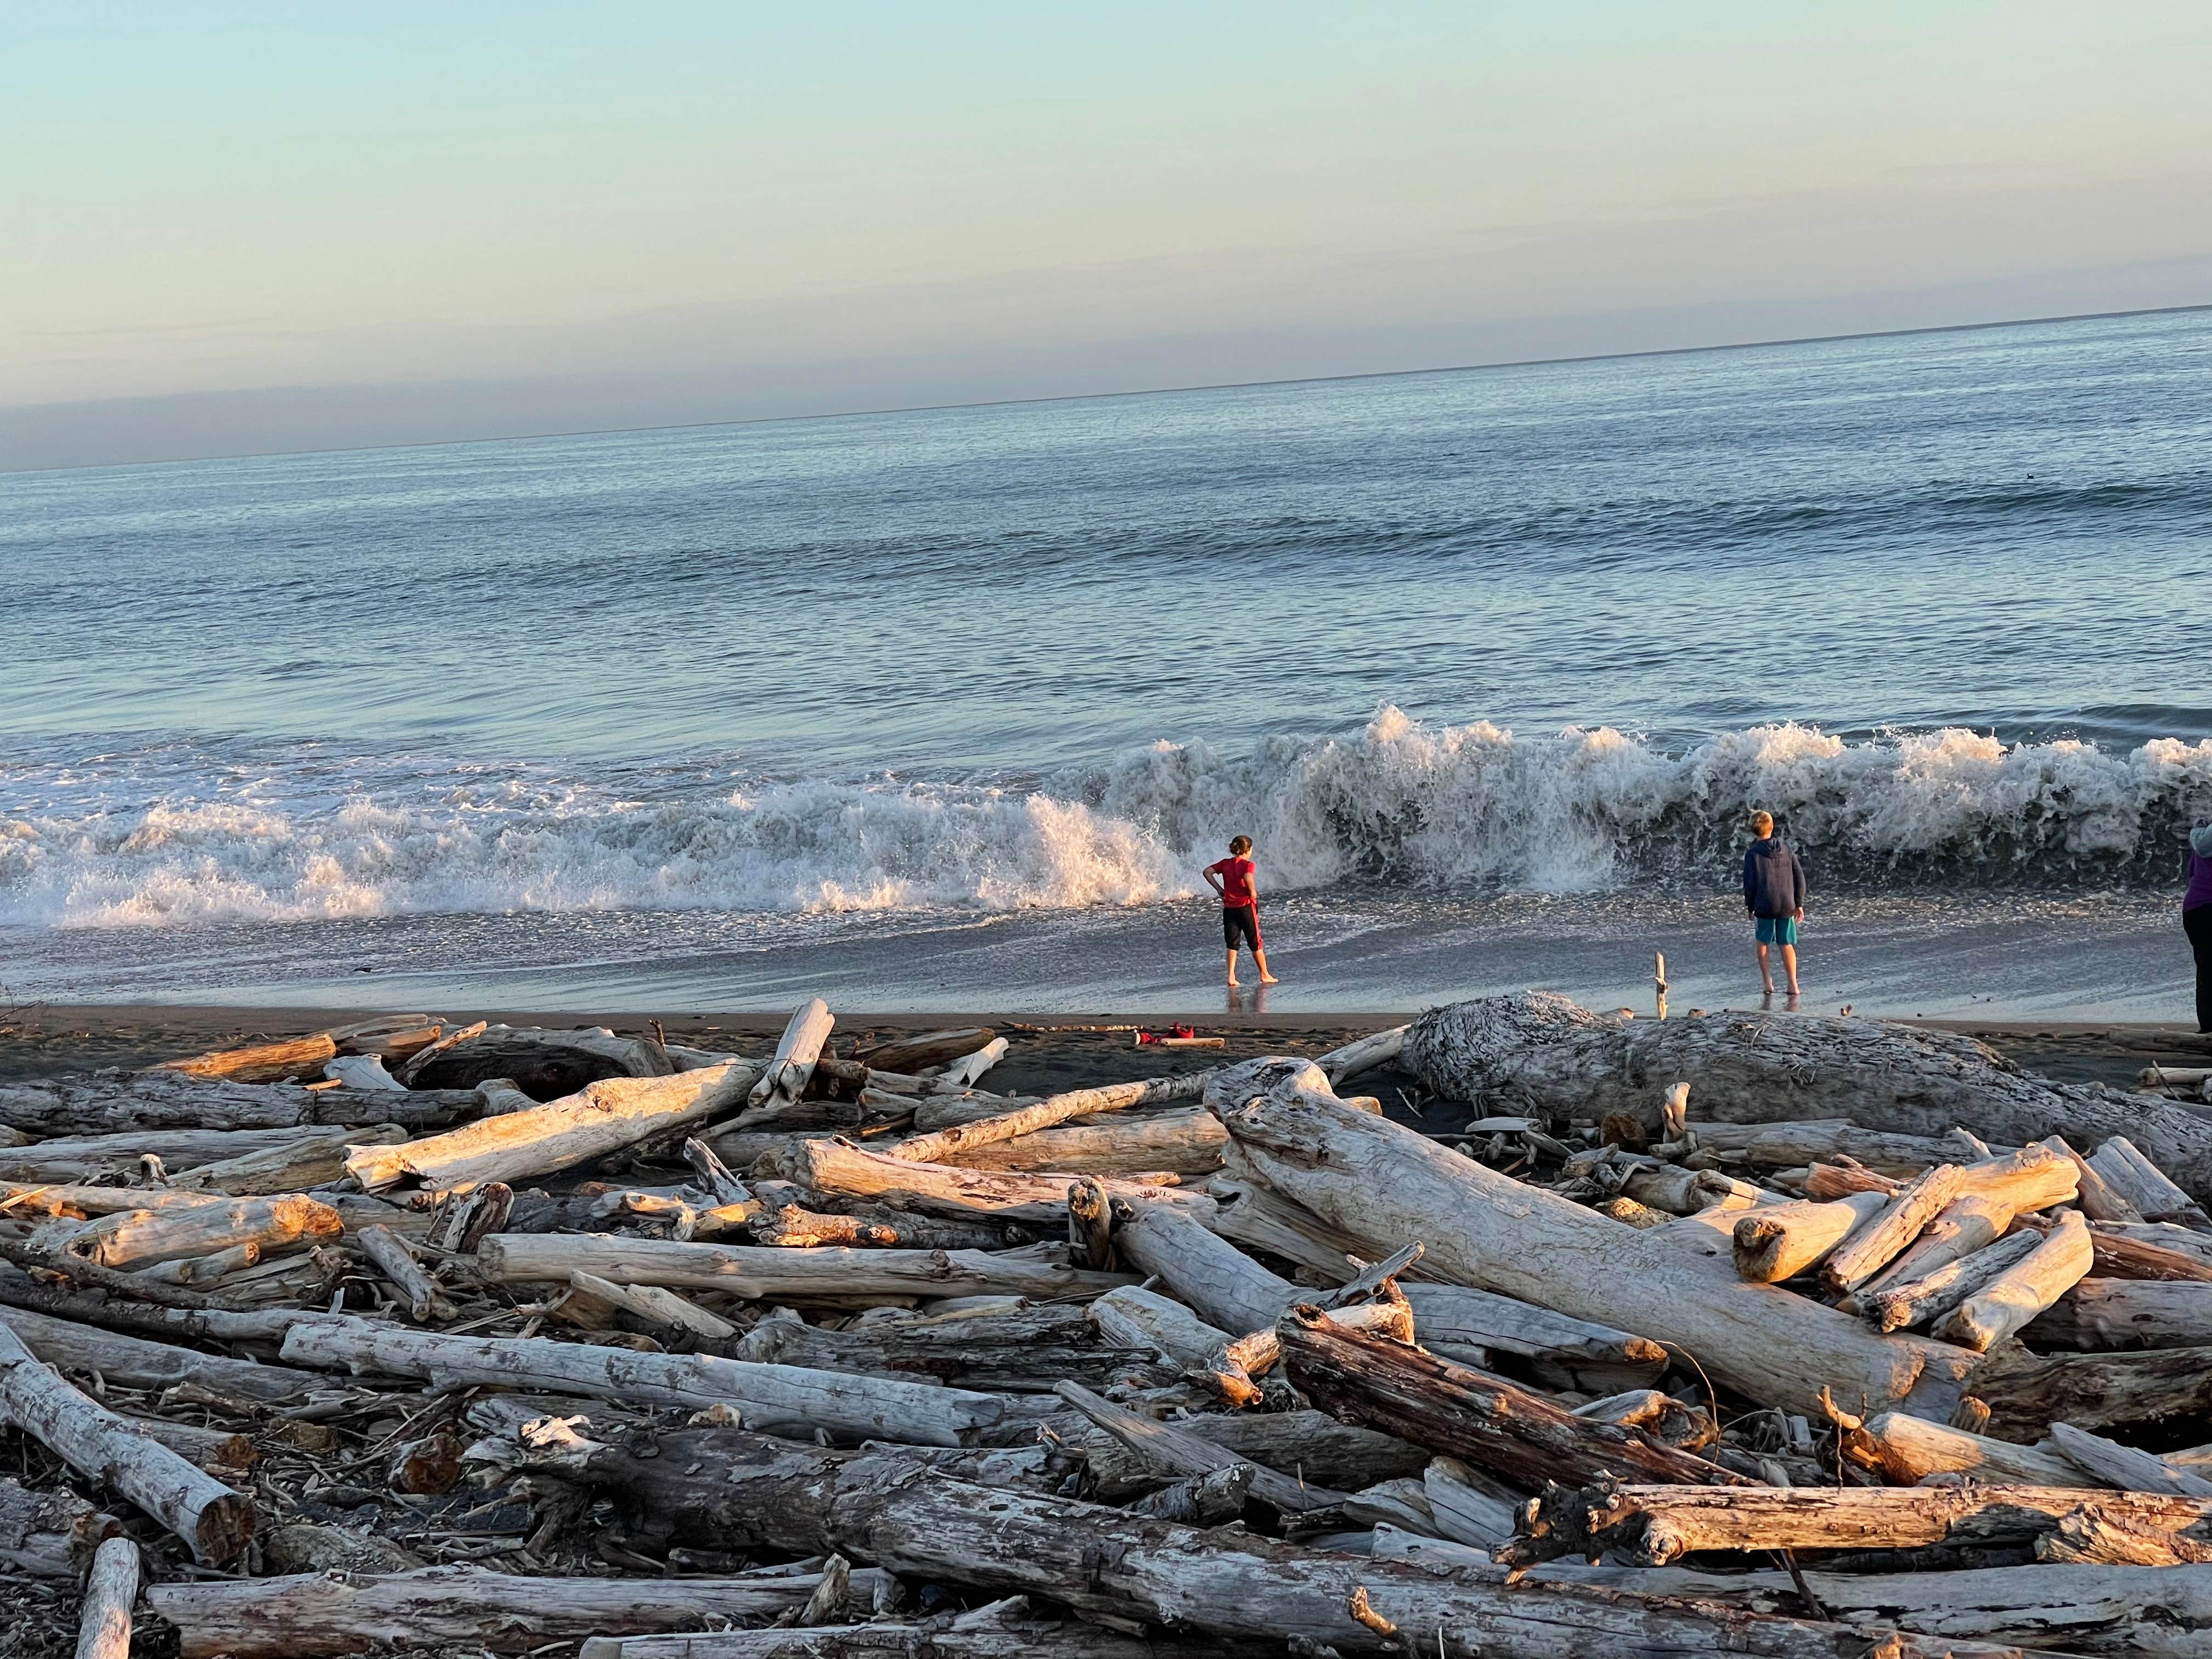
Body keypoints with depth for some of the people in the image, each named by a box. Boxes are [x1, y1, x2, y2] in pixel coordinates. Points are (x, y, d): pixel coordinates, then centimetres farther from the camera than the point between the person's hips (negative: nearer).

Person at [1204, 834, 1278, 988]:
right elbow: (1248, 878, -29)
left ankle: (1231, 977, -2)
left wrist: (1218, 889, 8)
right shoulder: (1247, 864, -9)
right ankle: (1265, 975, 17)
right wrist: (1253, 891, -13)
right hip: (1246, 906, -4)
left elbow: (1207, 872, 5)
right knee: (1256, 943, 8)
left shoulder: (1226, 863, 7)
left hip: (1229, 908, 4)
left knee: (1232, 944, 9)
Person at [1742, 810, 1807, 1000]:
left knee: (1763, 942, 16)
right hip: (1787, 906, 3)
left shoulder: (1753, 854, -8)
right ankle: (1793, 985, 3)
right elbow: (1799, 877, 6)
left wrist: (1749, 907, 6)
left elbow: (1750, 884, -7)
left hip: (1765, 907, -3)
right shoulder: (1786, 849, 4)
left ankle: (1767, 980, 9)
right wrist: (1799, 904, 12)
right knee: (1787, 945, 9)